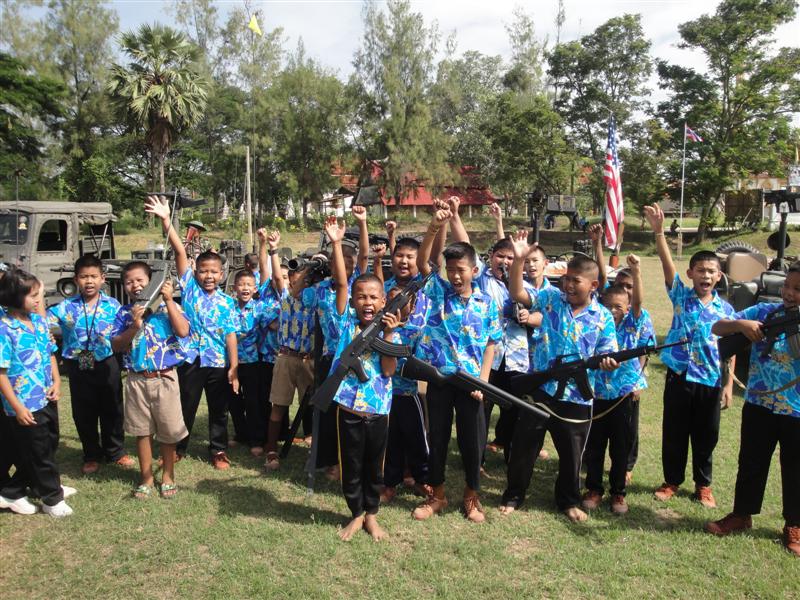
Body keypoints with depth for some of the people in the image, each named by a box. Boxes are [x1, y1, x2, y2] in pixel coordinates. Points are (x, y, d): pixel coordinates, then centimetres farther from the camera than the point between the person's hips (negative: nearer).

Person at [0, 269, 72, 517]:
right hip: (25, 406, -8)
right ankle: (52, 499, 24)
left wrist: (56, 382, 0)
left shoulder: (39, 320, 3)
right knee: (40, 454, 7)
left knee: (48, 447, 18)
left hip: (47, 400, 8)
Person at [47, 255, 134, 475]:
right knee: (83, 414, 12)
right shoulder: (66, 307, -2)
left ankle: (116, 452, 30)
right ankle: (92, 455, 29)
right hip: (78, 368, 1)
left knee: (112, 410, 11)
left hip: (106, 364, 0)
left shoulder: (113, 306, -2)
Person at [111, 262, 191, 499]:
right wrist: (134, 326, -17)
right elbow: (116, 346, -1)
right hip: (136, 380, 2)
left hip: (164, 378, -2)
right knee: (142, 430, 13)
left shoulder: (168, 307, -4)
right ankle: (146, 477, 29)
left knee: (168, 430, 8)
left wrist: (169, 300, -19)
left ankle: (168, 475, 27)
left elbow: (183, 332, -19)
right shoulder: (124, 313, 4)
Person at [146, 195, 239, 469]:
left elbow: (230, 335, -3)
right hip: (191, 360, 0)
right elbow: (180, 252, -9)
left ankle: (219, 450, 26)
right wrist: (166, 221, -14)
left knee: (219, 410, 11)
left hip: (219, 363, 0)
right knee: (185, 407, 13)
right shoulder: (189, 288, -1)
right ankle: (177, 447, 32)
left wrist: (234, 367, -9)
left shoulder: (227, 302, -1)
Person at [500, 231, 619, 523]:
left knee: (571, 454, 15)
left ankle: (569, 501, 38)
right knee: (523, 446, 10)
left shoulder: (603, 318, -2)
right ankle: (513, 496, 30)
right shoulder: (551, 298, -1)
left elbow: (607, 356, 2)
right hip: (539, 389, 0)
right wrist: (519, 260, -23)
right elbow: (517, 295, -10)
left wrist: (609, 364, -23)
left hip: (577, 398, 0)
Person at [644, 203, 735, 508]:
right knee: (674, 434, 9)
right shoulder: (680, 296, -2)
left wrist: (728, 384, 0)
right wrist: (658, 231, -29)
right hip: (679, 377, -1)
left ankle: (703, 485, 31)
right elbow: (667, 264, -17)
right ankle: (672, 481, 27)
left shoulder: (726, 309, 2)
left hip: (711, 382, 1)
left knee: (705, 437, 13)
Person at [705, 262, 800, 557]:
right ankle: (741, 515, 31)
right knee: (751, 463, 15)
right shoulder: (765, 311, -3)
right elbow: (716, 327, -6)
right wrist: (742, 324, -26)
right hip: (758, 406, 2)